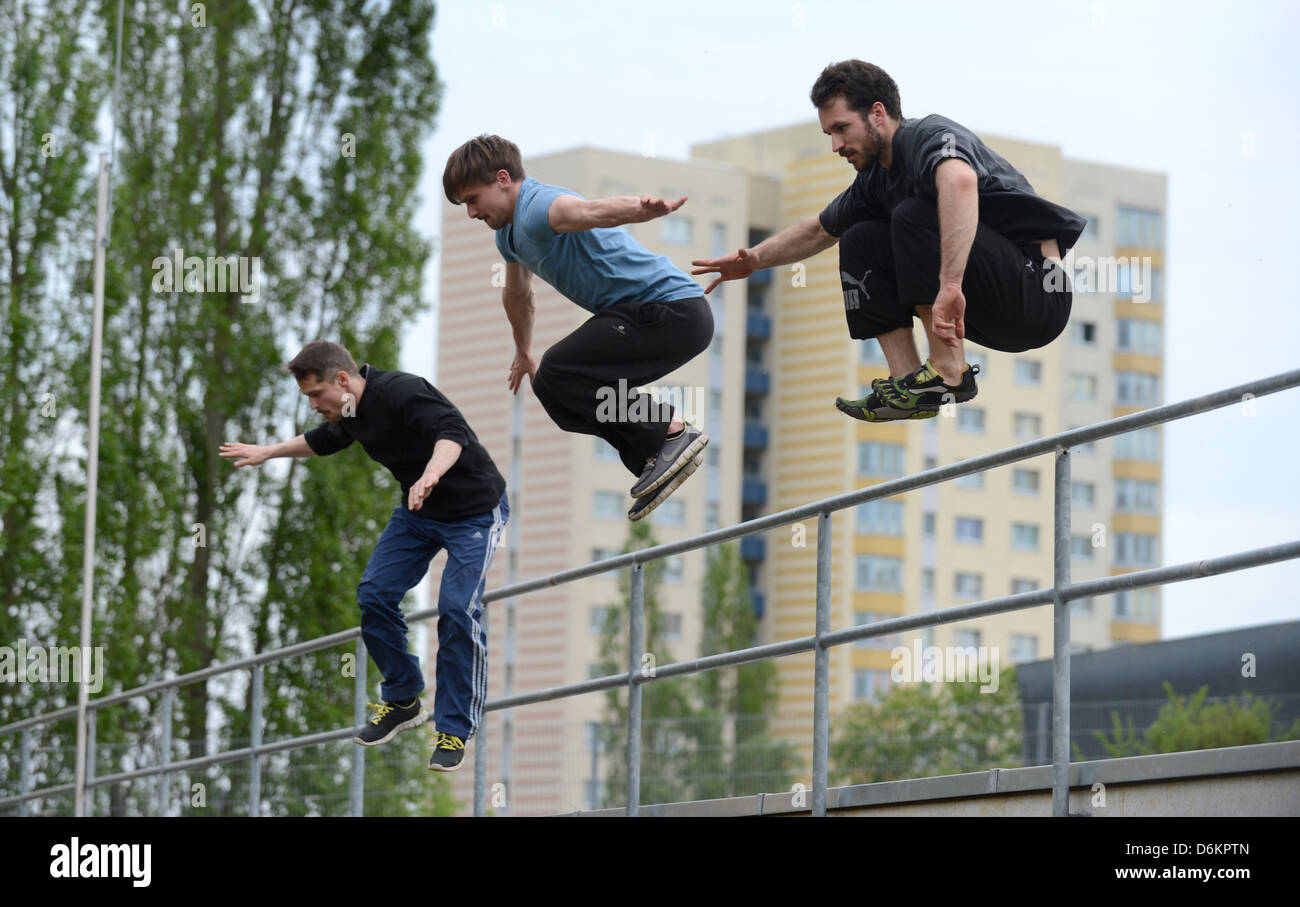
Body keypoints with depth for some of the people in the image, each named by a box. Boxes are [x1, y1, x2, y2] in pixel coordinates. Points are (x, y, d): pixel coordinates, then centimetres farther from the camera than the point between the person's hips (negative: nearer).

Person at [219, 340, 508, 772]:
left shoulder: (400, 393, -29)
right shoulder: (352, 411, -1)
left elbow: (451, 432, -47)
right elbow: (324, 440, 23)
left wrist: (430, 476, -65)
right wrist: (267, 452, 30)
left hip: (474, 511, -8)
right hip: (417, 511, 8)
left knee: (458, 610, -19)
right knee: (375, 593, -2)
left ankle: (455, 730, -10)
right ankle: (402, 701, 14)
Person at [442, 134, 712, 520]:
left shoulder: (538, 207, -18)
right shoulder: (510, 232, 16)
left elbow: (594, 210, -42)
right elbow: (518, 293, 37)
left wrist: (647, 210, -63)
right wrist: (523, 352, 52)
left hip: (673, 310, -11)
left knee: (557, 374, -20)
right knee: (555, 391, 11)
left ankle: (672, 432, -15)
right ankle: (653, 461, 9)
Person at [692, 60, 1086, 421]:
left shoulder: (928, 136, -17)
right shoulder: (877, 177, 11)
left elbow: (960, 181, -42)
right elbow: (819, 231, 28)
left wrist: (950, 285, -50)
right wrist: (755, 259, 13)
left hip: (1038, 294, -9)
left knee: (913, 216, -24)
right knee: (862, 242, 8)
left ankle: (948, 373, -19)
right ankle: (910, 385, -3)